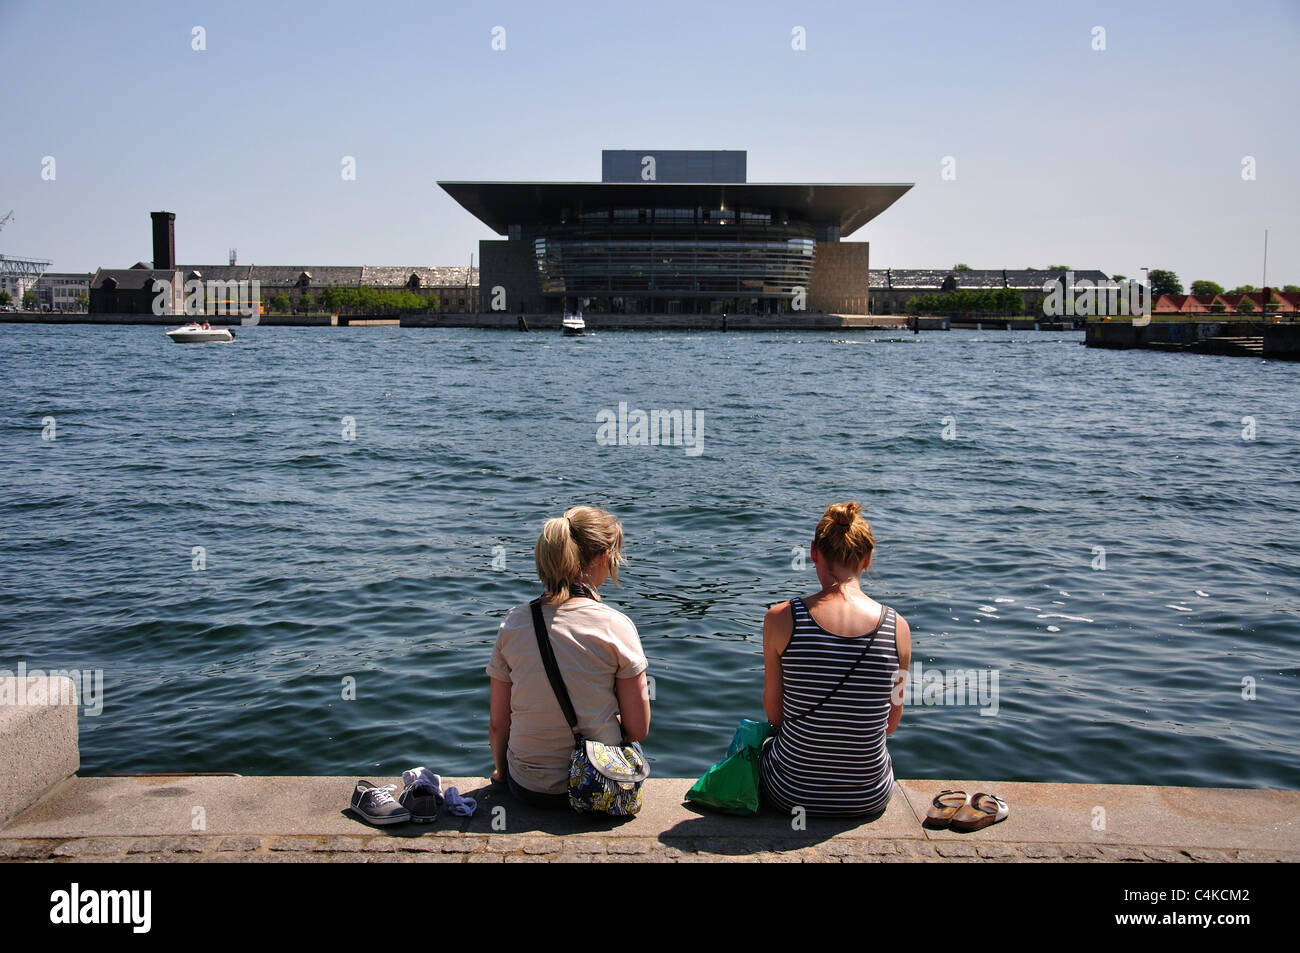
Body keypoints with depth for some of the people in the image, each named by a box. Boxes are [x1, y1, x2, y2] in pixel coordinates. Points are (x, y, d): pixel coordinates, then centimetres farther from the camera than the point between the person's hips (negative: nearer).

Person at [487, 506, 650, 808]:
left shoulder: (514, 622, -7)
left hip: (527, 787, 3)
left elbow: (498, 724, -2)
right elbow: (639, 729, -11)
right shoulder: (616, 625, -15)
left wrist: (500, 770, 18)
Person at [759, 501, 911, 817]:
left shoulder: (781, 619, -17)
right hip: (871, 799, 2)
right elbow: (891, 723, 1)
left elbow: (774, 713, -5)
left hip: (791, 792, -1)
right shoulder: (898, 627, -12)